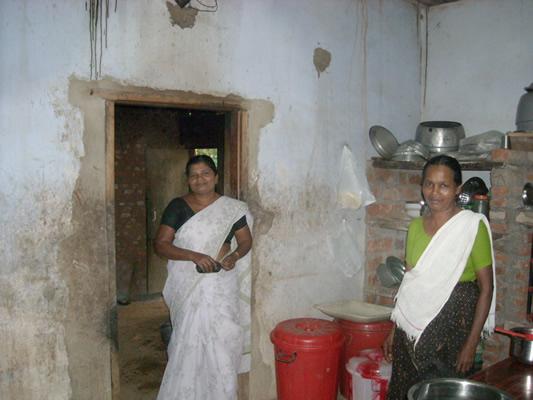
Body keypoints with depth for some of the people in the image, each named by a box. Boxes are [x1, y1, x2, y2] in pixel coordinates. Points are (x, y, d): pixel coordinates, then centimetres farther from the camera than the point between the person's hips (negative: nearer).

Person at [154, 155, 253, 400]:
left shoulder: (232, 208, 3)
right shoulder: (177, 207, -2)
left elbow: (246, 241, 9)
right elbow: (160, 244, -8)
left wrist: (234, 256, -13)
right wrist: (193, 255, -21)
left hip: (222, 284, 1)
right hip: (188, 285, -1)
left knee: (222, 339, 5)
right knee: (188, 340, 2)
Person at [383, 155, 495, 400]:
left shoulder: (473, 226, -8)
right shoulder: (415, 226, 7)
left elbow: (486, 288, -8)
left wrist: (472, 343, -11)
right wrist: (395, 330, 12)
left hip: (452, 326, -4)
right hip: (413, 327, 5)